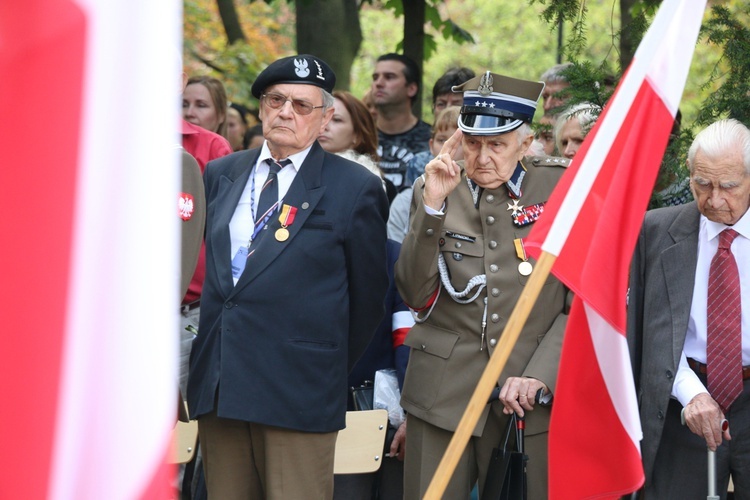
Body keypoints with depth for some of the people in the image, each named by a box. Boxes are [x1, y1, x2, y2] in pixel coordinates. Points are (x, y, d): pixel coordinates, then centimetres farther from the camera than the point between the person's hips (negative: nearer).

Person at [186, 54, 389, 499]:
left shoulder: (354, 187, -1)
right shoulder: (220, 174, 13)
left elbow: (368, 290, 4)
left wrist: (334, 369, 8)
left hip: (298, 390, -4)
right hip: (217, 382, 5)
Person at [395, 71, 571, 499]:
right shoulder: (433, 190, 6)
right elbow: (415, 296, -1)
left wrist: (539, 375, -9)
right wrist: (432, 206, -10)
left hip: (534, 398, -1)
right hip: (445, 395, 1)